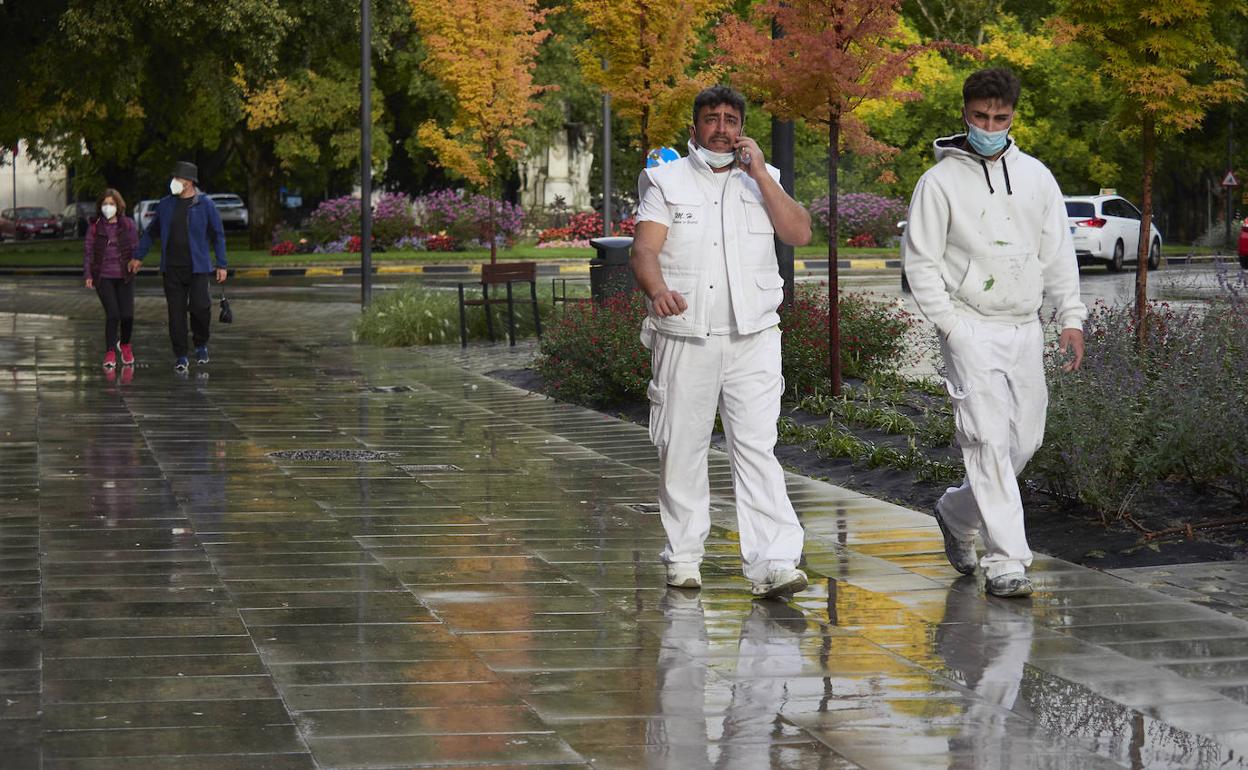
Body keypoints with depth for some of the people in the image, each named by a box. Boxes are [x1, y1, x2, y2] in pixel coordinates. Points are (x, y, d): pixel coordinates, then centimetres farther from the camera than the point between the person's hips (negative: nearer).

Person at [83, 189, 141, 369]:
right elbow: (88, 250, 3)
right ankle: (110, 352, -1)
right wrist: (87, 274, -4)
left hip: (124, 275, 1)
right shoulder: (95, 226, 2)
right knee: (112, 314, -13)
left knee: (127, 315, -5)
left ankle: (125, 344, 25)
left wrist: (135, 260, -18)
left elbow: (135, 246, 1)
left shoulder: (128, 224, 4)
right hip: (103, 276, -1)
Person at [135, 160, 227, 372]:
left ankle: (201, 345, 15)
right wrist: (138, 257, 17)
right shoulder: (165, 204, 9)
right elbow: (150, 232, 20)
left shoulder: (205, 204, 0)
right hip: (172, 268, 3)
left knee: (200, 307, -12)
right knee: (176, 311, 0)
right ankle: (180, 356, 6)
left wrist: (222, 265, 1)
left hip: (197, 267, -3)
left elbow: (218, 235, 4)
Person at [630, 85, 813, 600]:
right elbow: (645, 249, -6)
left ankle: (772, 563, -17)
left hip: (753, 339, 0)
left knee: (757, 448, -9)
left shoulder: (761, 181, 14)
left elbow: (800, 234, -1)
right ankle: (683, 557, 17)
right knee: (682, 448, 4)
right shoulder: (667, 181, 8)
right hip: (684, 339, 0)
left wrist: (760, 174, -6)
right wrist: (658, 290, -27)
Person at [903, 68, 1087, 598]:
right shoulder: (941, 182, -2)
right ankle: (1005, 561, -14)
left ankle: (957, 514, 33)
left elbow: (1058, 252, 14)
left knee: (1025, 440, 9)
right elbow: (921, 262, -3)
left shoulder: (1035, 176, 11)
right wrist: (950, 325, -11)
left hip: (1026, 328, 5)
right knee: (989, 440, -14)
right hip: (972, 330, -5)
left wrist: (1072, 317, 6)